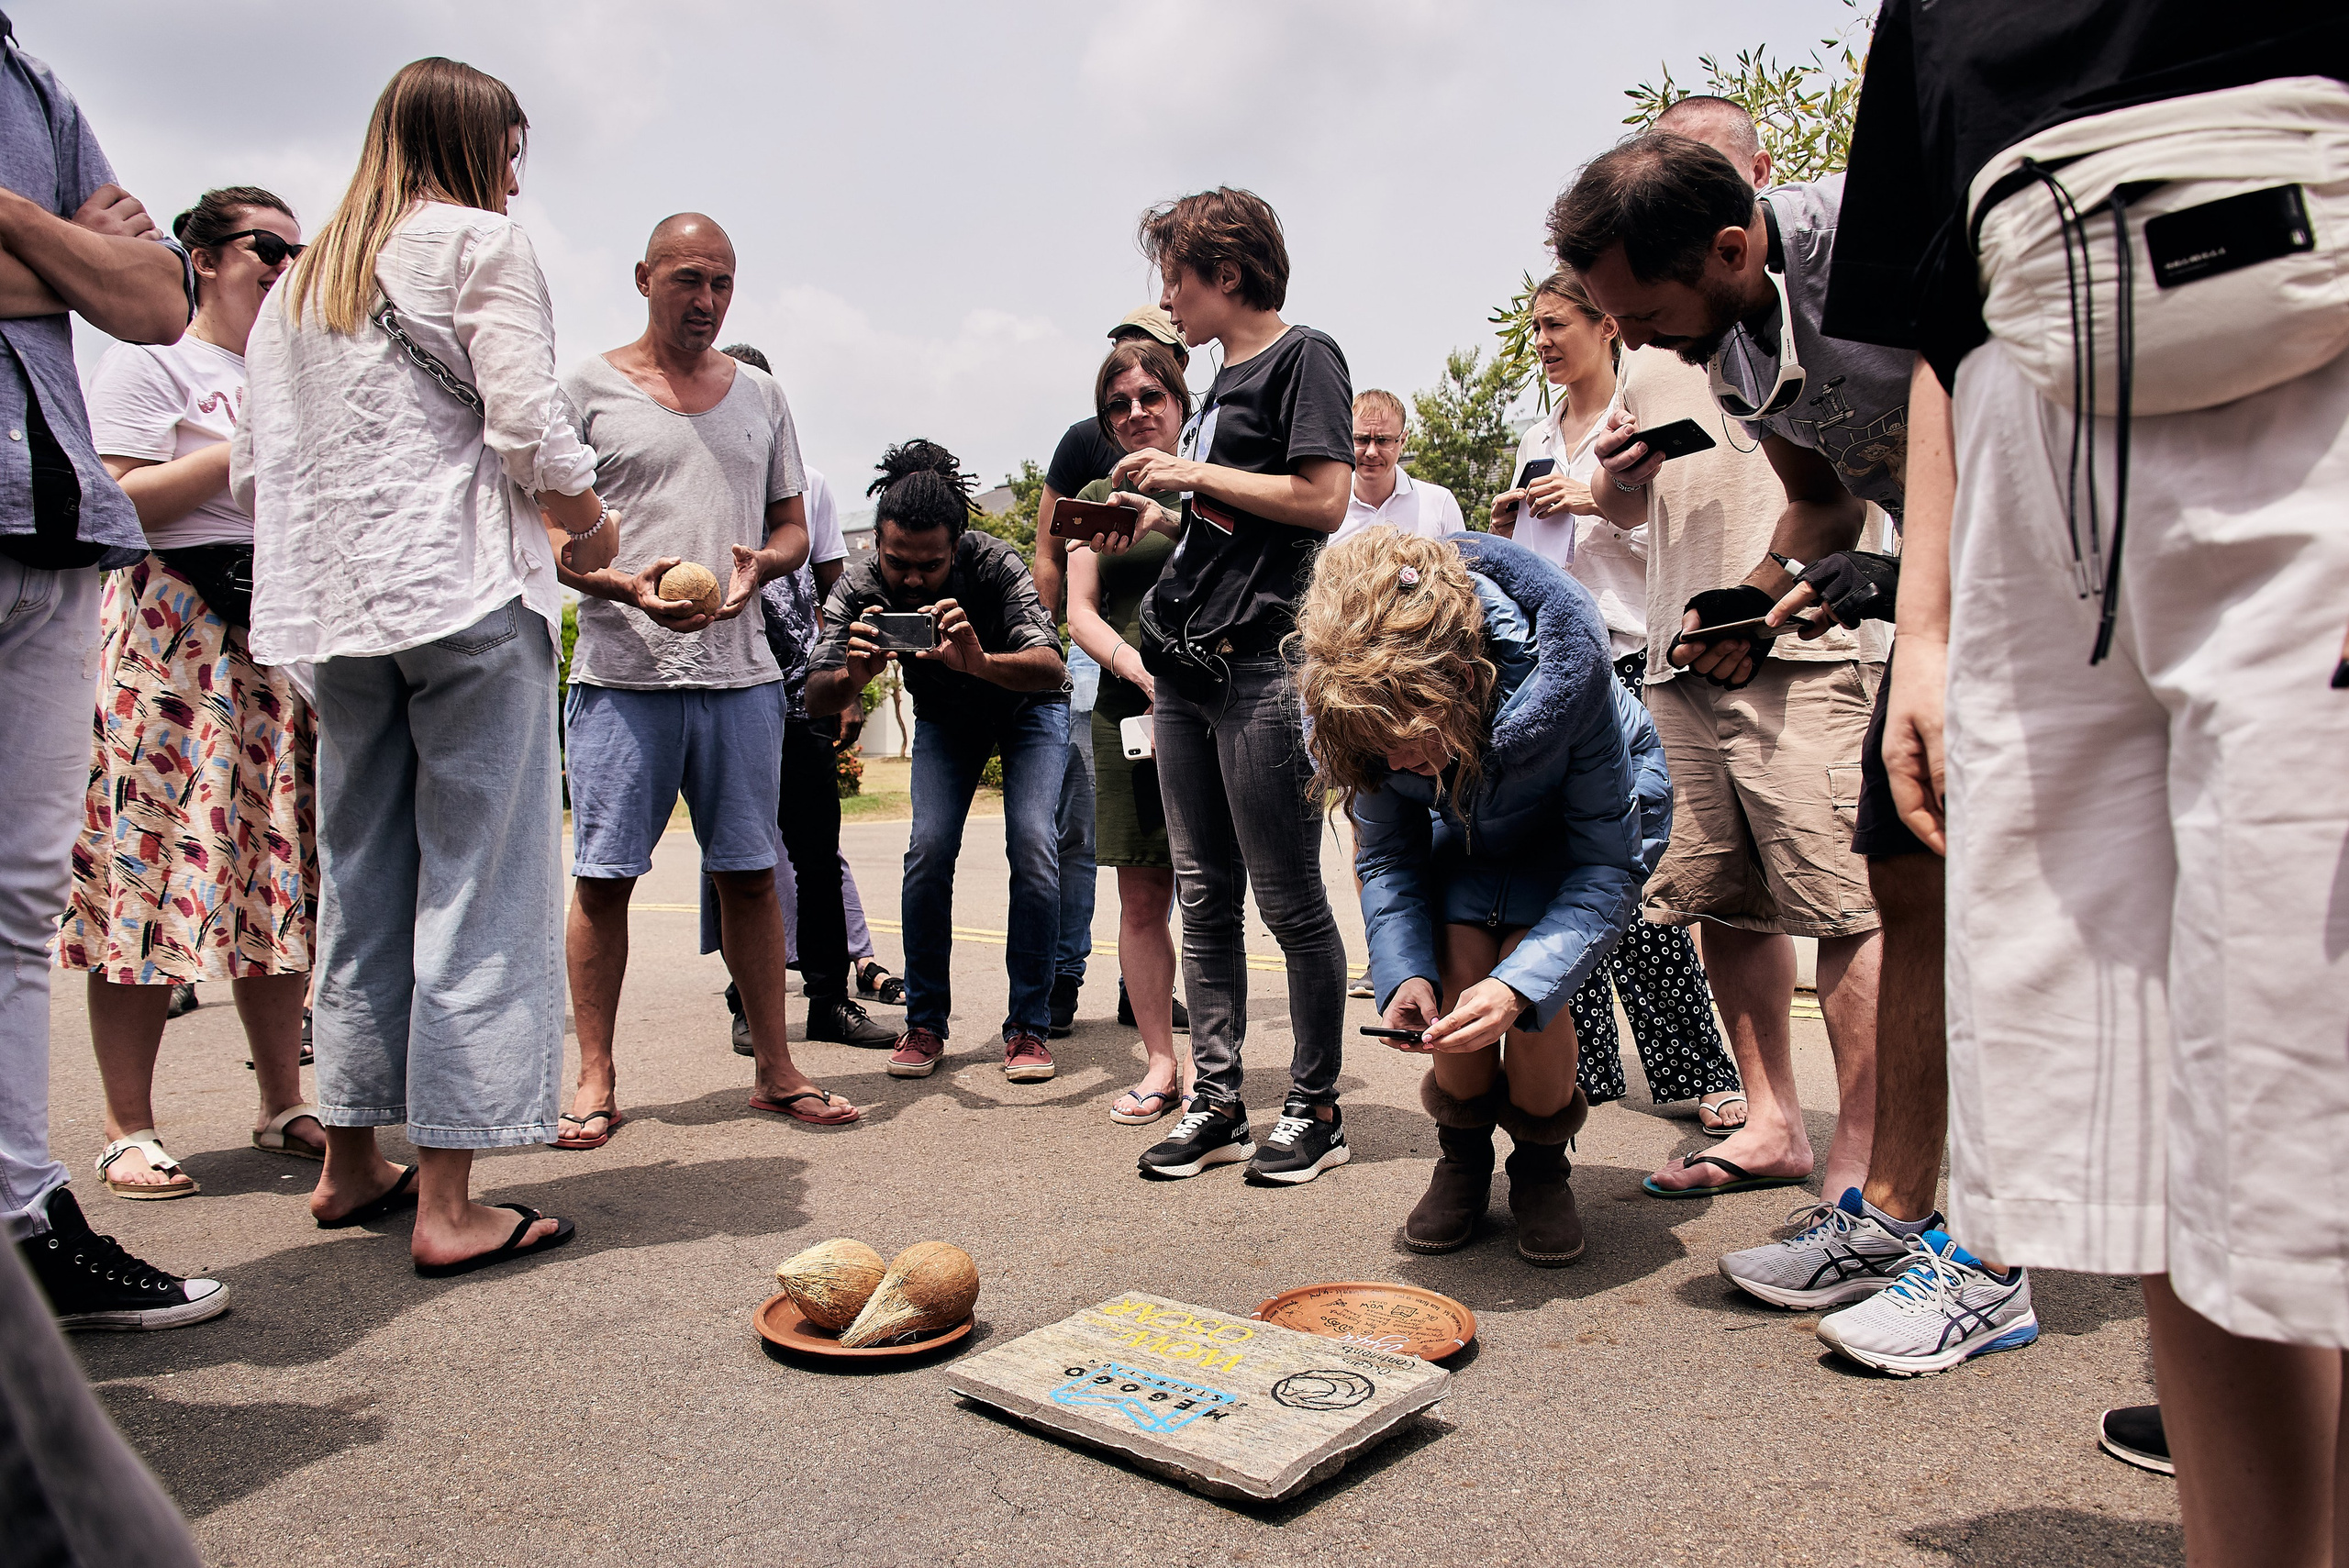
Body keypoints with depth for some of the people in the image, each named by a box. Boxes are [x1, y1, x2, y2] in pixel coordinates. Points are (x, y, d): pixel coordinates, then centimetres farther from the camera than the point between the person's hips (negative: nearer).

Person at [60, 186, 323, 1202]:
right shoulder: (150, 361, 2)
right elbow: (118, 500, -10)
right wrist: (250, 448, -11)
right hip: (173, 633, -6)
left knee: (278, 878, 4)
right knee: (152, 869, -7)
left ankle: (283, 1106, 10)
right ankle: (129, 1129, 0)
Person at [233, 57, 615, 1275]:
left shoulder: (296, 282, 20)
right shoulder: (480, 244, 1)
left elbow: (253, 475, 15)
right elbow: (527, 423, -11)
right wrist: (590, 529, 5)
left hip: (331, 607, 7)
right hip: (468, 594, -7)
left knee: (362, 879, 15)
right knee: (477, 888, -5)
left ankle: (350, 1161, 25)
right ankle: (448, 1205, -4)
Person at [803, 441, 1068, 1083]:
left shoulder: (993, 562, -37)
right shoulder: (859, 585, -28)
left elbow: (1052, 668, -48)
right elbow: (815, 700, -32)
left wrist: (980, 661, -67)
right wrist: (853, 674, -55)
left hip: (1027, 704, -2)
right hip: (943, 716, 2)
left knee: (1033, 847, -18)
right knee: (929, 849, -14)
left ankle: (1028, 1026, -8)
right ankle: (924, 1024, 0)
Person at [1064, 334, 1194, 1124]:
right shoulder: (1098, 497, 15)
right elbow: (1080, 611, 8)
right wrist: (1138, 668, -9)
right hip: (1126, 705, 3)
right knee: (1141, 899, 5)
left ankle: (1203, 1066, 5)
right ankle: (1159, 1062, 15)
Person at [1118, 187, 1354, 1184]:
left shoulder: (1304, 357, -2)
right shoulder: (1224, 381, 22)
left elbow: (1323, 501, -15)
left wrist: (1194, 473, -8)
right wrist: (1148, 516, 15)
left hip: (1261, 665, -9)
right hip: (1186, 670, 9)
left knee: (1289, 902, -2)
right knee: (1203, 898, 8)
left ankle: (1315, 1110, 9)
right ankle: (1216, 1105, 15)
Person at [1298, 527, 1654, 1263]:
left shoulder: (1563, 670, -40)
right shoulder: (1366, 703, -30)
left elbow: (1606, 866, -31)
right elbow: (1388, 858, -14)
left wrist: (1520, 984, -45)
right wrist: (1403, 973, -33)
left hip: (1592, 807, -2)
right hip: (1468, 826, 3)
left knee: (1528, 979, -24)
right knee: (1459, 968, -21)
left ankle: (1542, 1167, 5)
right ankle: (1463, 1161, 7)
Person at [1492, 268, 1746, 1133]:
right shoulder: (1536, 439, 21)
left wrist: (1605, 502, -12)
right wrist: (1510, 531, 7)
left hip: (1628, 654, -6)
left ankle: (1701, 1069, 1)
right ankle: (1583, 1064, 10)